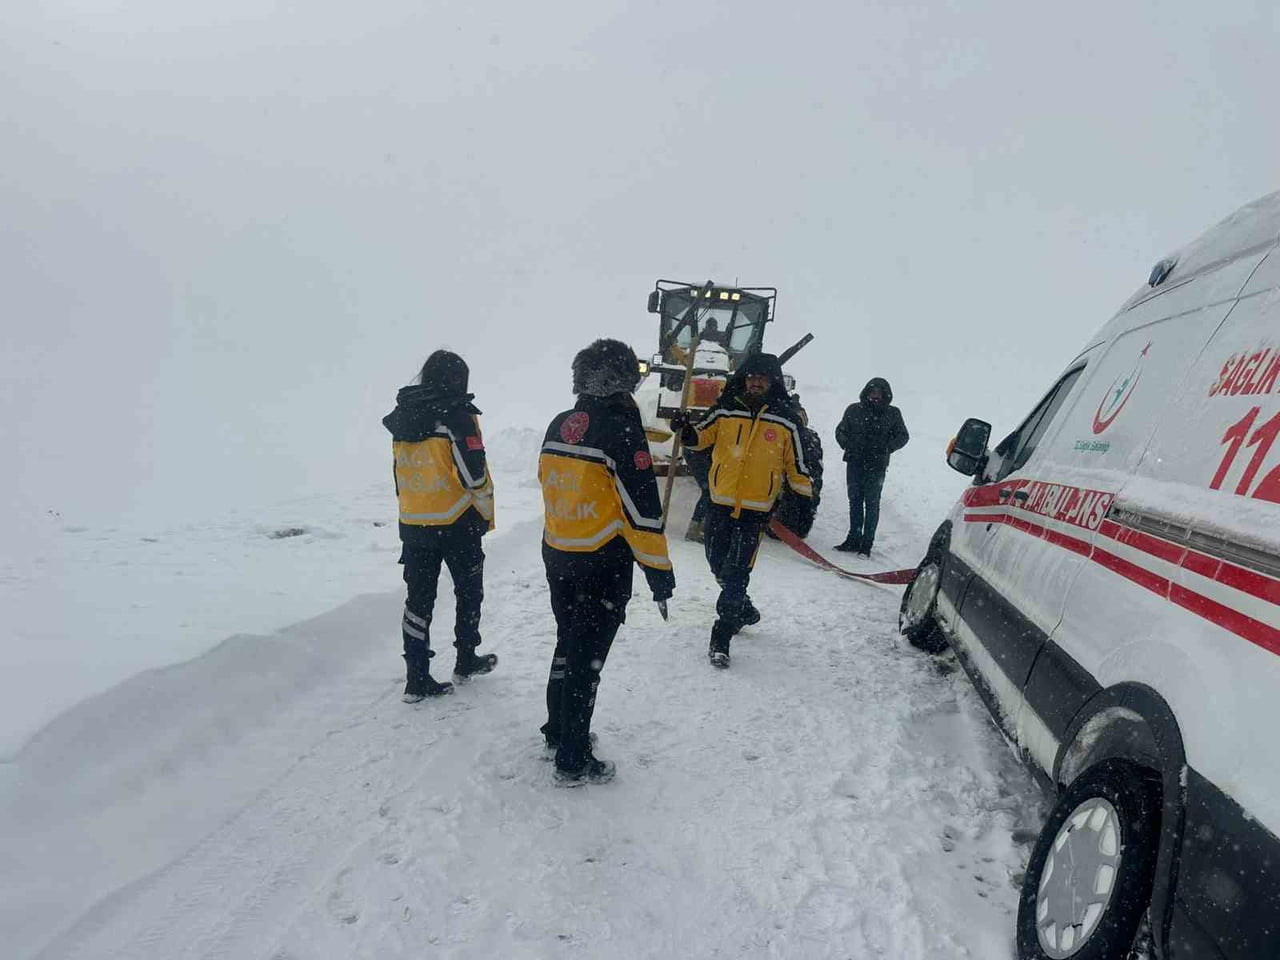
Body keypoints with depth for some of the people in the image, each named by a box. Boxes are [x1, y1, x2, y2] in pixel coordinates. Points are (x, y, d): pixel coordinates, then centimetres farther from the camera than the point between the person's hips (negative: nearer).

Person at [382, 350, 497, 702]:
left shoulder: (402, 418, 7)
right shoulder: (457, 415, -14)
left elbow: (399, 474, 12)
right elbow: (474, 474, -16)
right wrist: (486, 513, 0)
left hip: (412, 524, 5)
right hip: (457, 523, -5)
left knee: (419, 597, 8)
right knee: (469, 591, 15)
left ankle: (417, 678, 8)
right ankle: (467, 660, 29)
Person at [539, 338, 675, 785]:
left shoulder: (558, 426, 3)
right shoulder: (621, 430, -18)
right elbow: (642, 511, -20)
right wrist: (660, 573, -13)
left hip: (556, 556, 7)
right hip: (604, 567, -7)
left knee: (567, 645, 22)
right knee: (588, 659, 3)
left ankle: (558, 730, 38)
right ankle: (573, 761, 13)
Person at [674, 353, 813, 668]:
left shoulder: (786, 420, -1)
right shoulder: (725, 410, 2)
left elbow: (797, 464, 6)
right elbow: (702, 435, 2)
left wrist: (804, 496, 2)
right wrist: (687, 431, -19)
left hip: (756, 509, -3)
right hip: (720, 503, 3)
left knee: (736, 572, -7)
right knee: (718, 565, 15)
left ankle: (721, 638, 2)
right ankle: (744, 610, 41)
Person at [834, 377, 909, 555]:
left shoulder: (892, 413, 3)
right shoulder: (854, 410, 6)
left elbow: (903, 436, 8)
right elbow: (840, 431, 15)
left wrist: (886, 448, -6)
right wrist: (847, 445, -1)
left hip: (876, 467, -2)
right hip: (854, 464, 2)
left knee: (872, 503, 0)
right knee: (855, 501, 8)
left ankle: (867, 542, 5)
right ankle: (854, 539, 15)